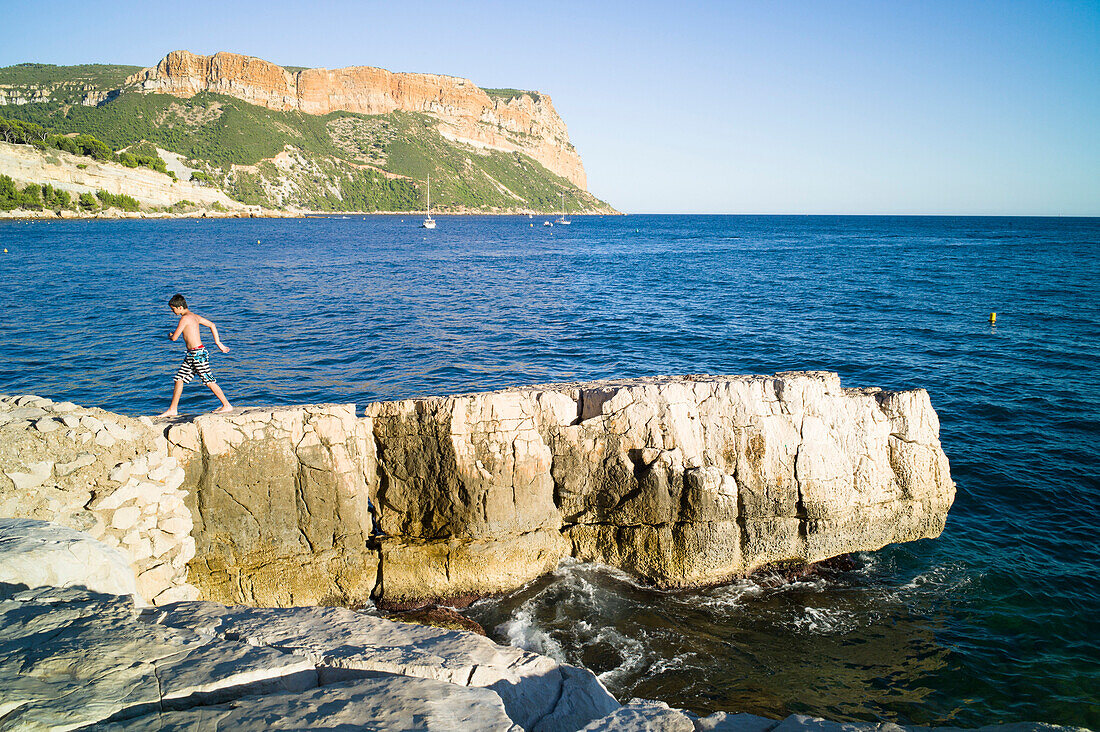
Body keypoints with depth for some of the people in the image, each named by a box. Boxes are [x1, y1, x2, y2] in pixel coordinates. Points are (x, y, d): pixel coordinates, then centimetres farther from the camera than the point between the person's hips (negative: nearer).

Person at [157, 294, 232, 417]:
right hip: (192, 355, 10)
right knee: (179, 379, 10)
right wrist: (218, 343, 20)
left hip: (198, 353, -10)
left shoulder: (185, 318, -15)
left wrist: (170, 335, 11)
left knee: (209, 381, -3)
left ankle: (227, 405, 6)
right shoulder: (194, 316, 13)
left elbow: (174, 337, -14)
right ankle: (172, 410, 15)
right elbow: (212, 325, 19)